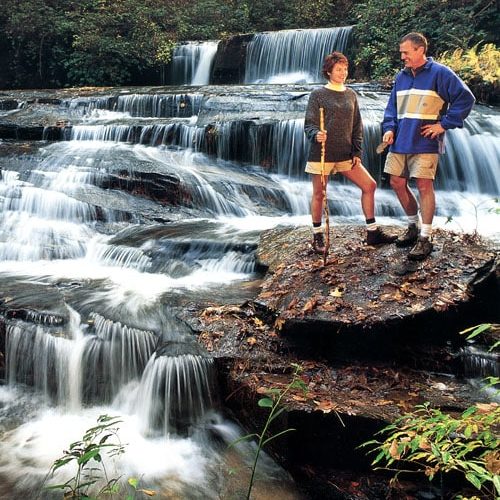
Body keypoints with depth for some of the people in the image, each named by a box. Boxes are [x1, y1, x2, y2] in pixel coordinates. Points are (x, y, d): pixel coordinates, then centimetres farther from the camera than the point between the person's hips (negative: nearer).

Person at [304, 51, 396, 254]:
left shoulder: (351, 95, 11)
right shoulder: (318, 94, -3)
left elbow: (357, 126, 12)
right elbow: (309, 124, -8)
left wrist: (357, 152, 4)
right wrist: (316, 135, -30)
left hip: (345, 154, 5)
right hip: (322, 153, -5)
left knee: (369, 185, 2)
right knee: (319, 194, 3)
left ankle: (372, 232, 10)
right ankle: (317, 236, 20)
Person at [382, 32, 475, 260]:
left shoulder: (440, 73, -6)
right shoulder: (401, 76, 12)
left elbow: (465, 98, -9)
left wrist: (444, 124, -12)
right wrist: (389, 128, 1)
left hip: (425, 141, -6)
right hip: (400, 141, 7)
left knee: (424, 185, -8)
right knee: (397, 183, 8)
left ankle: (425, 237, 0)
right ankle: (413, 226, 27)